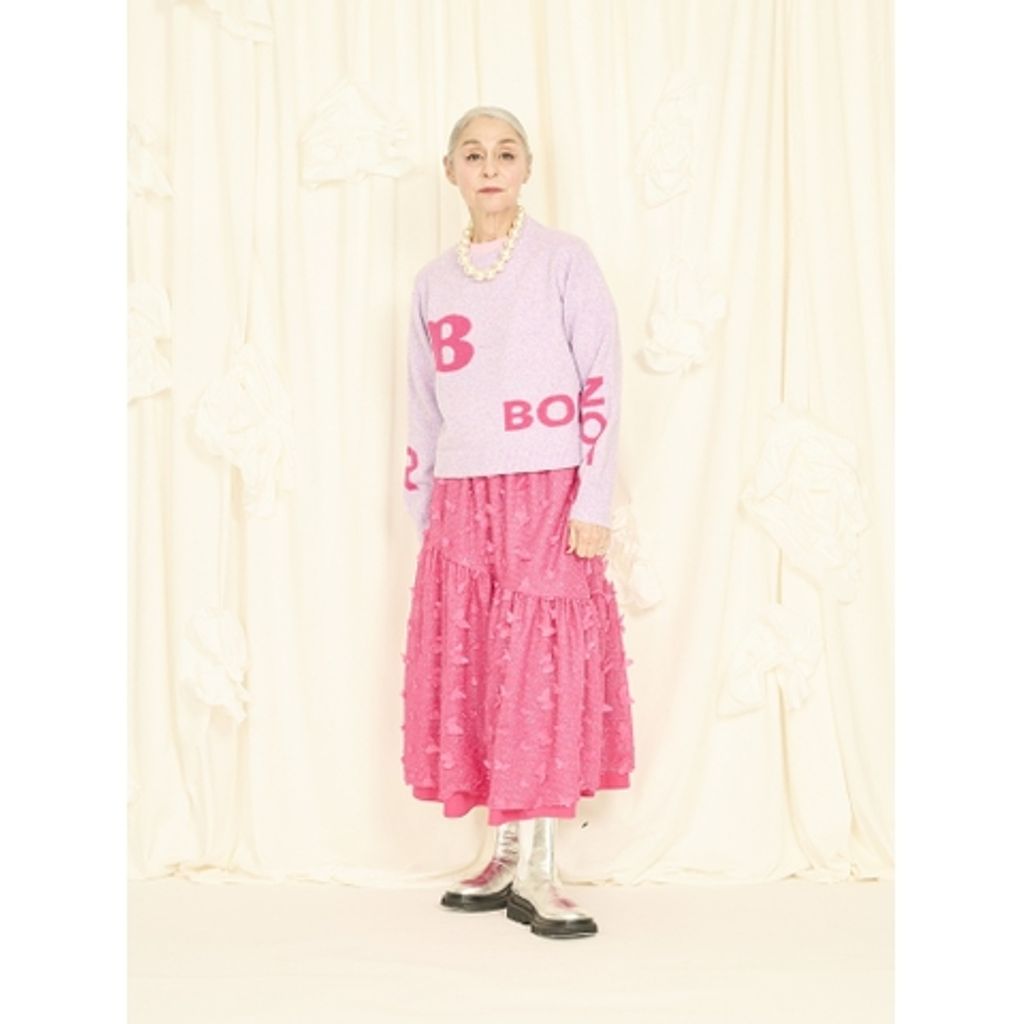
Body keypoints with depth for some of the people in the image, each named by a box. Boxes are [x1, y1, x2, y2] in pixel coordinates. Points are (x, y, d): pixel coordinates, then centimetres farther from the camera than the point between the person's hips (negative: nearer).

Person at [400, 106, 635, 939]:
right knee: (471, 673, 3)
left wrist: (594, 503, -11)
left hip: (546, 496, -4)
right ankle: (506, 857, 14)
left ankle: (537, 871, 0)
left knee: (545, 669, -5)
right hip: (462, 503, 4)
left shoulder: (563, 259, 1)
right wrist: (423, 511, 12)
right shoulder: (433, 282, 14)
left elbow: (601, 385, -5)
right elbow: (424, 409, 16)